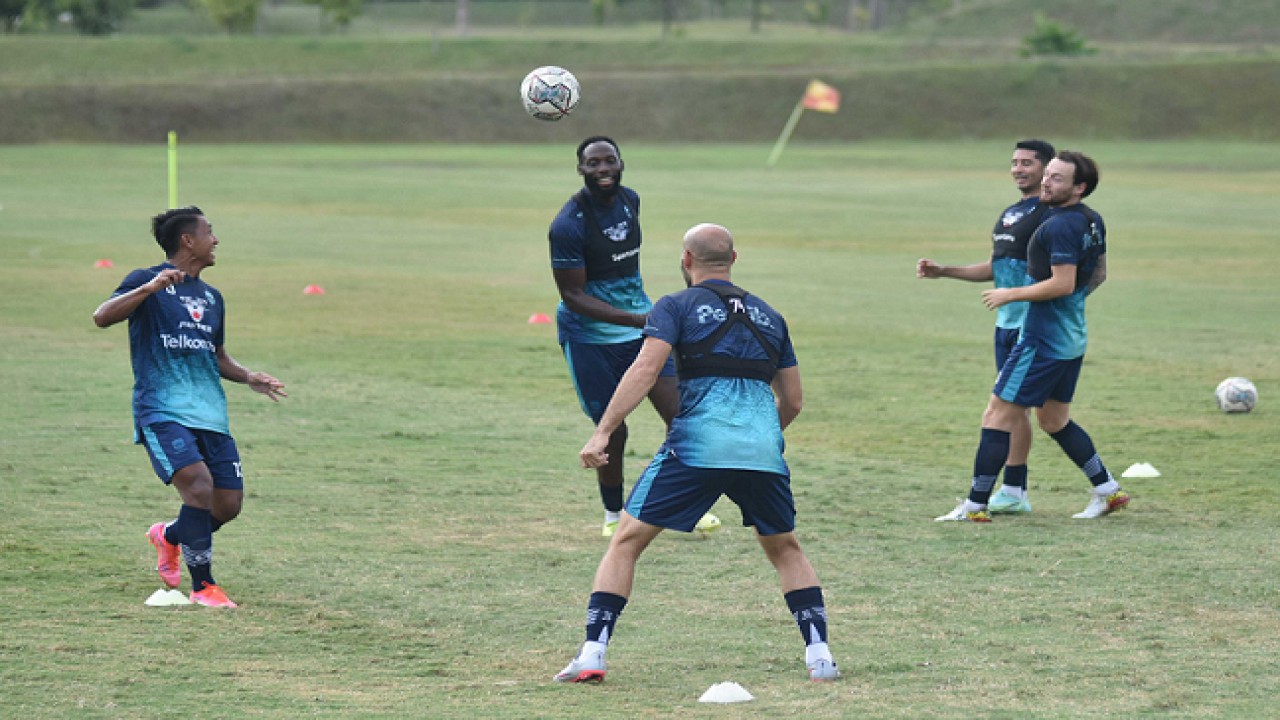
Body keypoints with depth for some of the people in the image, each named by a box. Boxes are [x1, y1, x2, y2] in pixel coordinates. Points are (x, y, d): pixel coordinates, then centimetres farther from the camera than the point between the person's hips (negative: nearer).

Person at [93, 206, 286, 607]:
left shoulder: (211, 297, 19)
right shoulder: (147, 282, -2)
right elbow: (102, 317, -18)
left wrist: (248, 377, 10)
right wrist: (150, 288, -30)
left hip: (210, 415, 7)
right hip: (162, 411, -7)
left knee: (229, 505, 0)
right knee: (199, 485, -24)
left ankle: (168, 537, 31)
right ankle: (203, 586, -10)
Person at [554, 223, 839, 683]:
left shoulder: (677, 307, 9)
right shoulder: (768, 315, 23)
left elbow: (645, 369, -7)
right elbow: (792, 400, 25)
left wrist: (602, 433, -10)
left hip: (697, 446, -4)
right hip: (763, 448, 4)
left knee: (626, 541, 6)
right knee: (785, 549, 25)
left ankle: (592, 654, -5)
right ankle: (819, 654, 13)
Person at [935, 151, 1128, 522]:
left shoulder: (1060, 226, -20)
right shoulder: (1093, 221, 9)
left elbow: (1063, 283, -25)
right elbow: (1099, 275, 20)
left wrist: (1011, 294, -16)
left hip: (1043, 341, -10)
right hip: (1072, 340, 10)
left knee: (997, 416, -3)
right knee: (1055, 421, 21)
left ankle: (975, 505, -1)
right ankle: (1108, 490, 22)